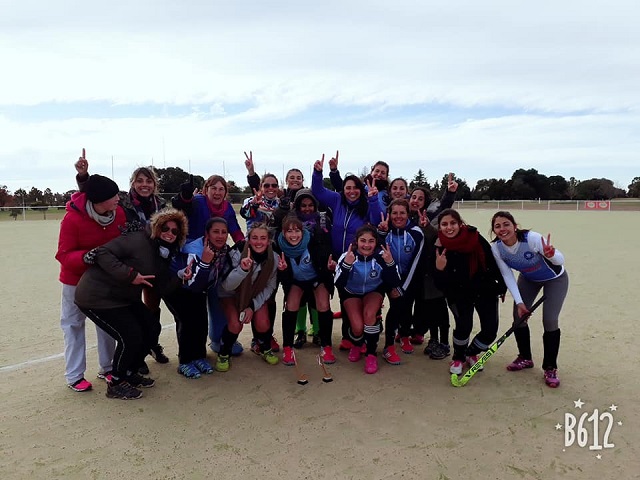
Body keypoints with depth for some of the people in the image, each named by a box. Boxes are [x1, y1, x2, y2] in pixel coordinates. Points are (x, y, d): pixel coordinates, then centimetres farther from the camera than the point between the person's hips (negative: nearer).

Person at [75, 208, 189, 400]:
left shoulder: (165, 256, 7)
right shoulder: (139, 240, -19)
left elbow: (161, 289, 2)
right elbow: (103, 253, -25)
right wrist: (129, 274, -31)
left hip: (125, 298, 9)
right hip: (97, 296, -9)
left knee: (150, 330, 9)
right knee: (131, 337, -12)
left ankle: (129, 373, 31)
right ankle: (115, 384, 12)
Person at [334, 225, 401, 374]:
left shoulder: (381, 256, -23)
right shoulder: (347, 256, -25)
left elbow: (395, 284, -23)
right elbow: (338, 285, -32)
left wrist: (390, 263, -38)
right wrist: (347, 264, -46)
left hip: (374, 291, 1)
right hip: (351, 293, 0)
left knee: (369, 314, -30)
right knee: (357, 327, -20)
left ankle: (371, 354, -7)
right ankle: (356, 345, 18)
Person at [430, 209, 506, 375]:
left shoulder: (476, 239, -18)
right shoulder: (439, 249, -17)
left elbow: (493, 262, -3)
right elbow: (441, 285, -14)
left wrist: (501, 285, 5)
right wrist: (439, 269, -33)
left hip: (486, 290, 2)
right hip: (459, 294, -1)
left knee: (490, 330, -4)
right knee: (464, 325, -20)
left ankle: (471, 353, 29)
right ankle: (458, 358, 12)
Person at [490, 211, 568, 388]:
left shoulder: (532, 238, -37)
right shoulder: (496, 248, -23)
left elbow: (560, 260, -28)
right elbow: (507, 276, -15)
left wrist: (551, 256, -52)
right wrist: (519, 302, -21)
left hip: (555, 279, -4)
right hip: (528, 279, 4)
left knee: (550, 321, -12)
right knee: (519, 315, -1)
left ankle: (550, 368, 7)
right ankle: (525, 358, 23)